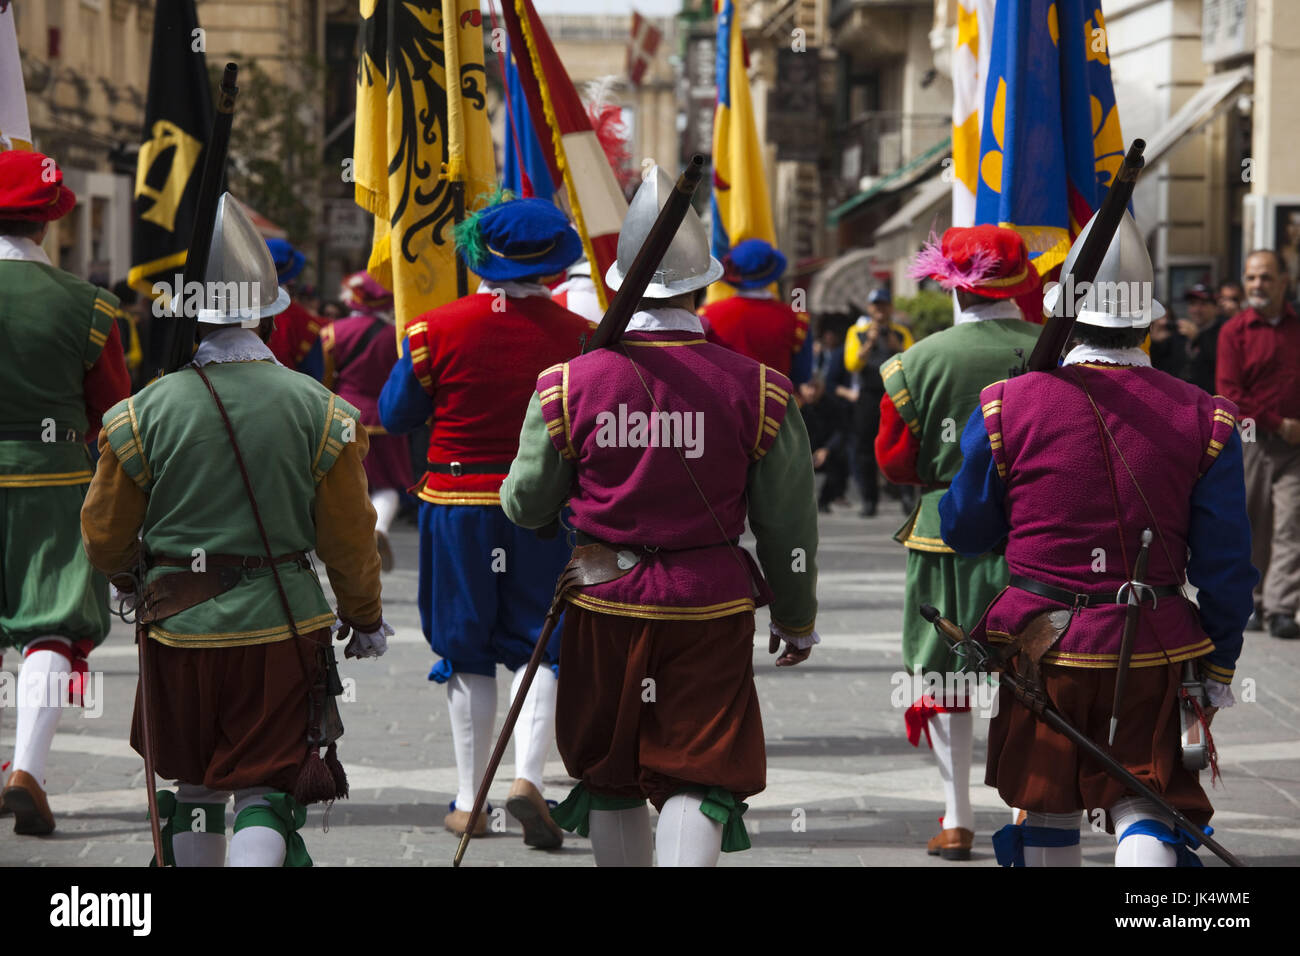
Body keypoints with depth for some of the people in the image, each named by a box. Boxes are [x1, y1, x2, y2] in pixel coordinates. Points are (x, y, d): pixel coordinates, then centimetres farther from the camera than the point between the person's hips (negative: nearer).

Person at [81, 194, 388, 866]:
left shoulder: (143, 413, -9)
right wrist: (365, 617, 16)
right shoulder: (318, 410, -8)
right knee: (267, 786, 4)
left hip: (180, 631, 1)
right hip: (283, 628, -1)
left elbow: (104, 540, 2)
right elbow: (349, 539, -1)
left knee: (192, 786, 18)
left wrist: (131, 578, 25)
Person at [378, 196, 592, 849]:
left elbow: (395, 416, 2)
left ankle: (469, 801, 14)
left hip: (455, 506, 0)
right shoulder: (576, 335, -8)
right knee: (542, 646, 8)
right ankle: (528, 776, -13)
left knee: (467, 654, 11)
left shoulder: (435, 330, -9)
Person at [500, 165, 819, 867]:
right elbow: (787, 524, 0)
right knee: (701, 778, 1)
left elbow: (525, 506, 3)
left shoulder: (571, 385, -7)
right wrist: (797, 618, 15)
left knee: (611, 780, 17)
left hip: (604, 604, 1)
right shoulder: (757, 390, -7)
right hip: (712, 606, -1)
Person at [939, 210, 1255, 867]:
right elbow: (1225, 564, -2)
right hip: (1155, 651, 0)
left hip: (1042, 645, 0)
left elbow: (964, 532, 4)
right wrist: (1219, 665, 9)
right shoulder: (1204, 419, -5)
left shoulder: (1007, 408, -7)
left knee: (1047, 812, 16)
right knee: (1145, 809, 5)